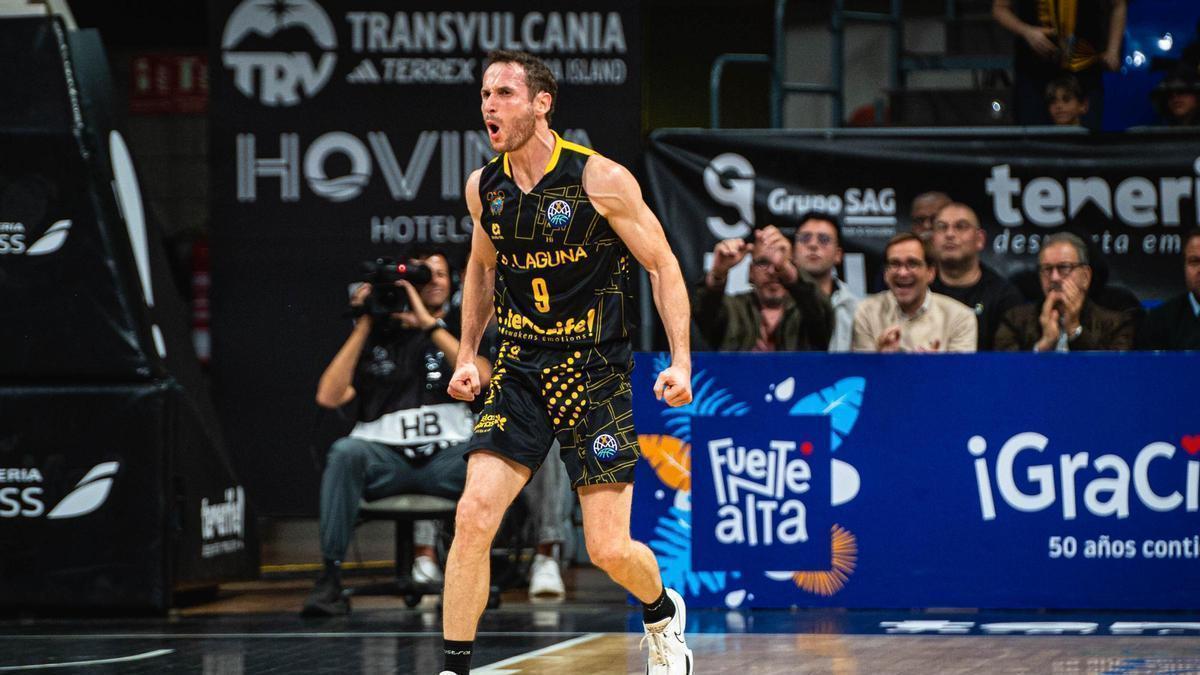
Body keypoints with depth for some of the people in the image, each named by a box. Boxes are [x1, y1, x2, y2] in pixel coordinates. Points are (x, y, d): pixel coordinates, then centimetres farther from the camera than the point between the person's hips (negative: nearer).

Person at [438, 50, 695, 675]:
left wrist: (680, 360, -11)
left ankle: (663, 613, 32)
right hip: (520, 372, 3)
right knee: (473, 515, -16)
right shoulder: (483, 188, 2)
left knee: (609, 549, -3)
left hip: (596, 372, -3)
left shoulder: (600, 179, -12)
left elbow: (662, 265, -3)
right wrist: (467, 355, 18)